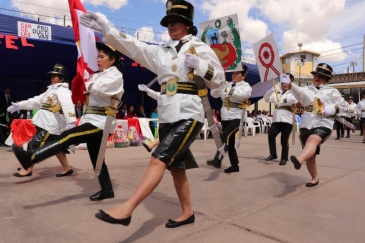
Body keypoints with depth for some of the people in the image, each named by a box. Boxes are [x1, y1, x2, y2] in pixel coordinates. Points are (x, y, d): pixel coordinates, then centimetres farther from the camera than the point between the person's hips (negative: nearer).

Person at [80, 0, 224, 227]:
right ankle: (187, 213, 26)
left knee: (159, 159, -18)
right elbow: (134, 46, 3)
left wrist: (200, 65, -15)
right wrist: (106, 29, -7)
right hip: (167, 116, 6)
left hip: (189, 115, -6)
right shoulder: (161, 52, 15)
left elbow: (218, 79, 1)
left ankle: (126, 210, -18)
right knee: (176, 165, 11)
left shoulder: (200, 48, 4)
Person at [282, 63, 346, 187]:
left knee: (312, 140, -36)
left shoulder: (332, 91, 11)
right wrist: (290, 84, -28)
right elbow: (299, 92, -8)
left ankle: (299, 160, -62)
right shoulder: (308, 89, 14)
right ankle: (315, 178, 22)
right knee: (310, 155, 5)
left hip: (323, 124, -3)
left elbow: (342, 106, 10)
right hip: (306, 124, 4)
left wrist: (332, 109, -12)